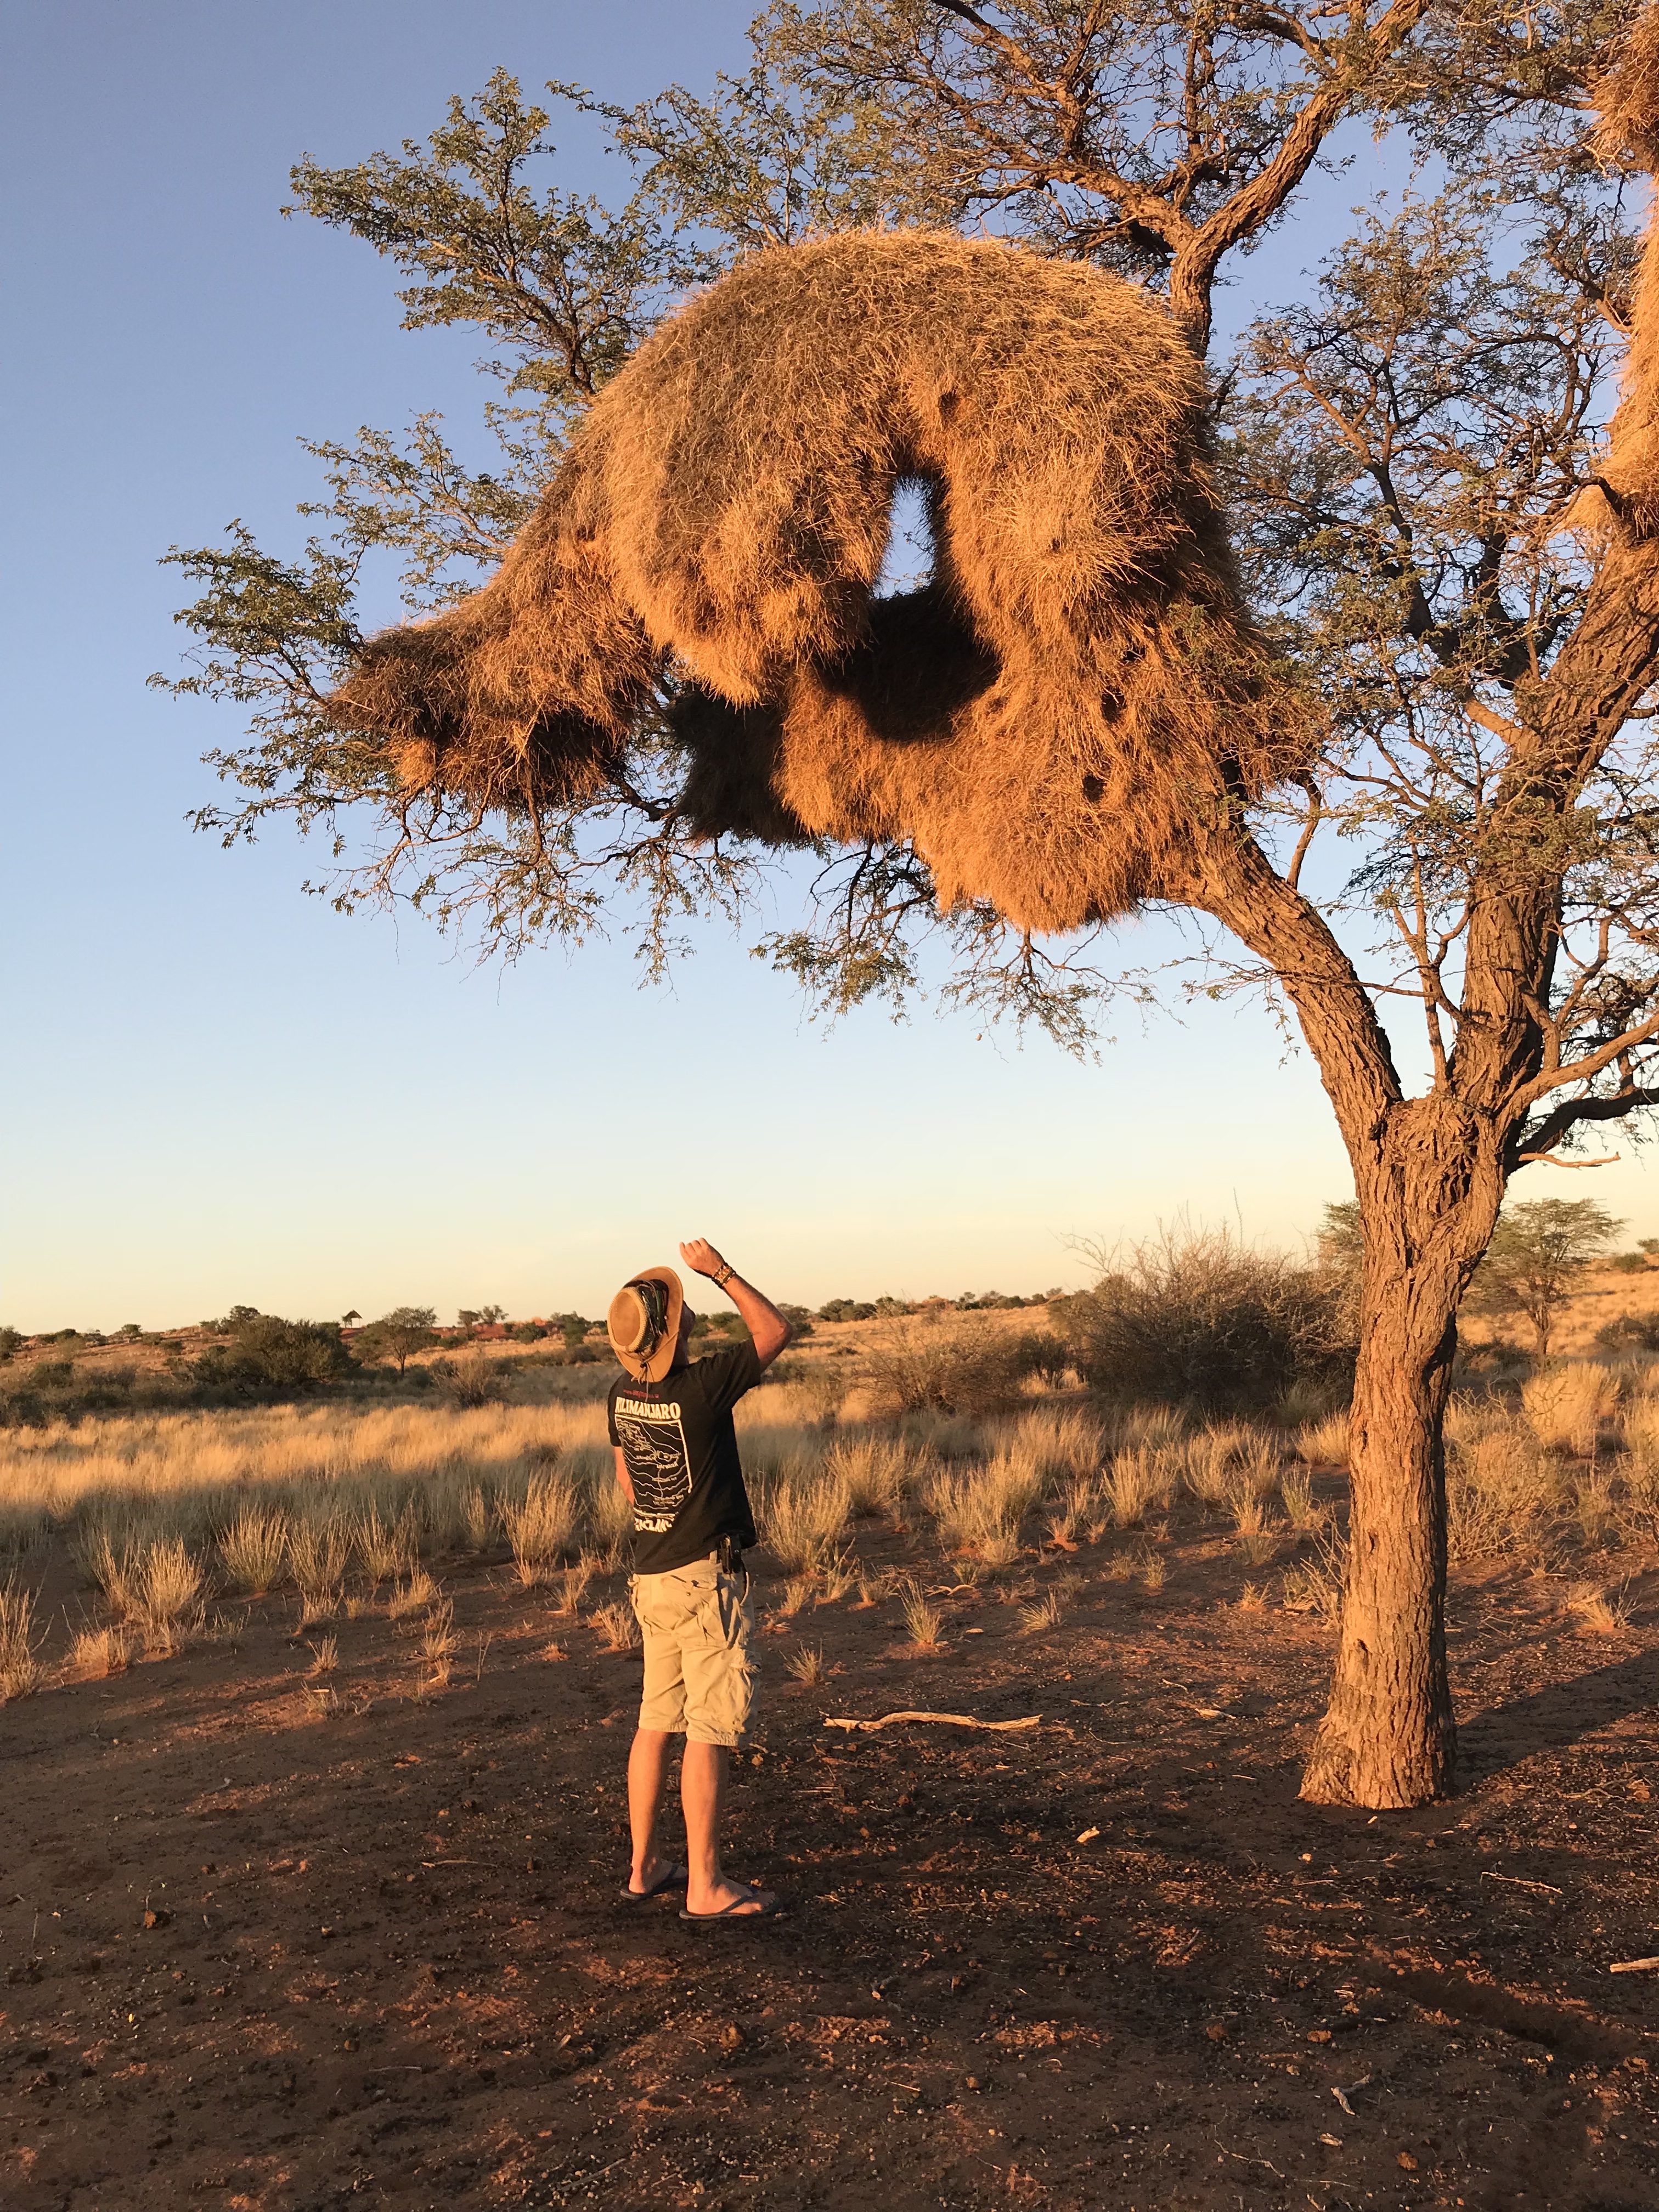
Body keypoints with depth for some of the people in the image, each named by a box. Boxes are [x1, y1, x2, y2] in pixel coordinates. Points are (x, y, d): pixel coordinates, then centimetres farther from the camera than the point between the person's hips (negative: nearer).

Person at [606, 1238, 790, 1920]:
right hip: (706, 1579, -8)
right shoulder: (701, 1387, -22)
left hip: (653, 1574, 8)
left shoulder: (623, 1393, 1)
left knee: (657, 1723, 14)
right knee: (710, 1730, -3)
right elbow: (775, 1331, -8)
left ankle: (646, 1866, 23)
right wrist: (720, 1271, -4)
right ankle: (705, 1886, 1)